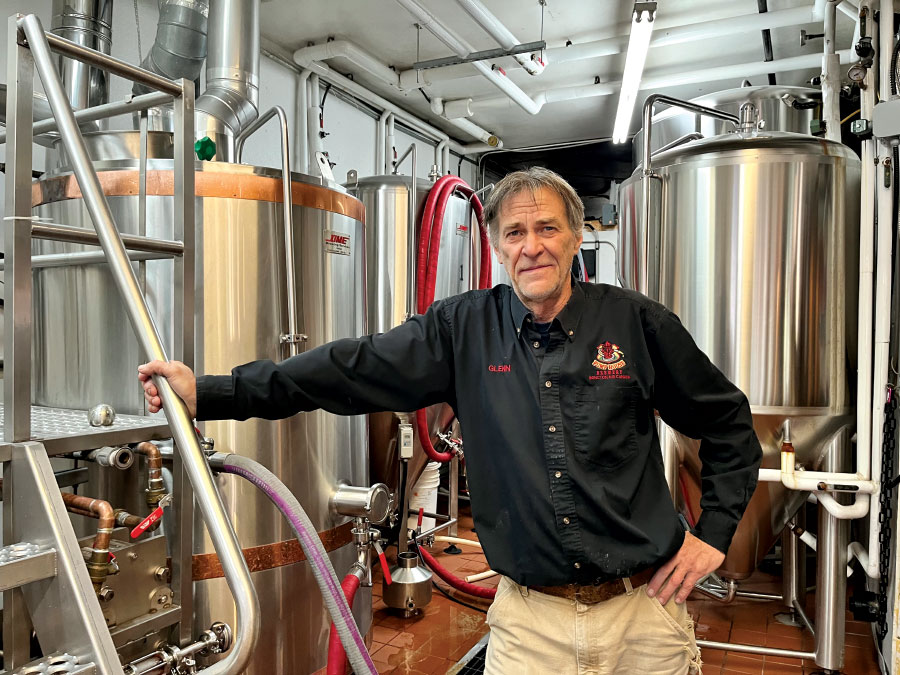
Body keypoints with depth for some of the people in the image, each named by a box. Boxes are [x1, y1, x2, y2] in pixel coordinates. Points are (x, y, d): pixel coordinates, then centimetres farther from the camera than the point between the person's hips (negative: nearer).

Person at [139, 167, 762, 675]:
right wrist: (209, 393, -15)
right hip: (530, 618, 0)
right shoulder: (464, 329, -4)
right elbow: (351, 369, -10)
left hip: (642, 608, 1)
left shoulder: (637, 322, -5)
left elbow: (728, 424, 7)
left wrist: (714, 532, 2)